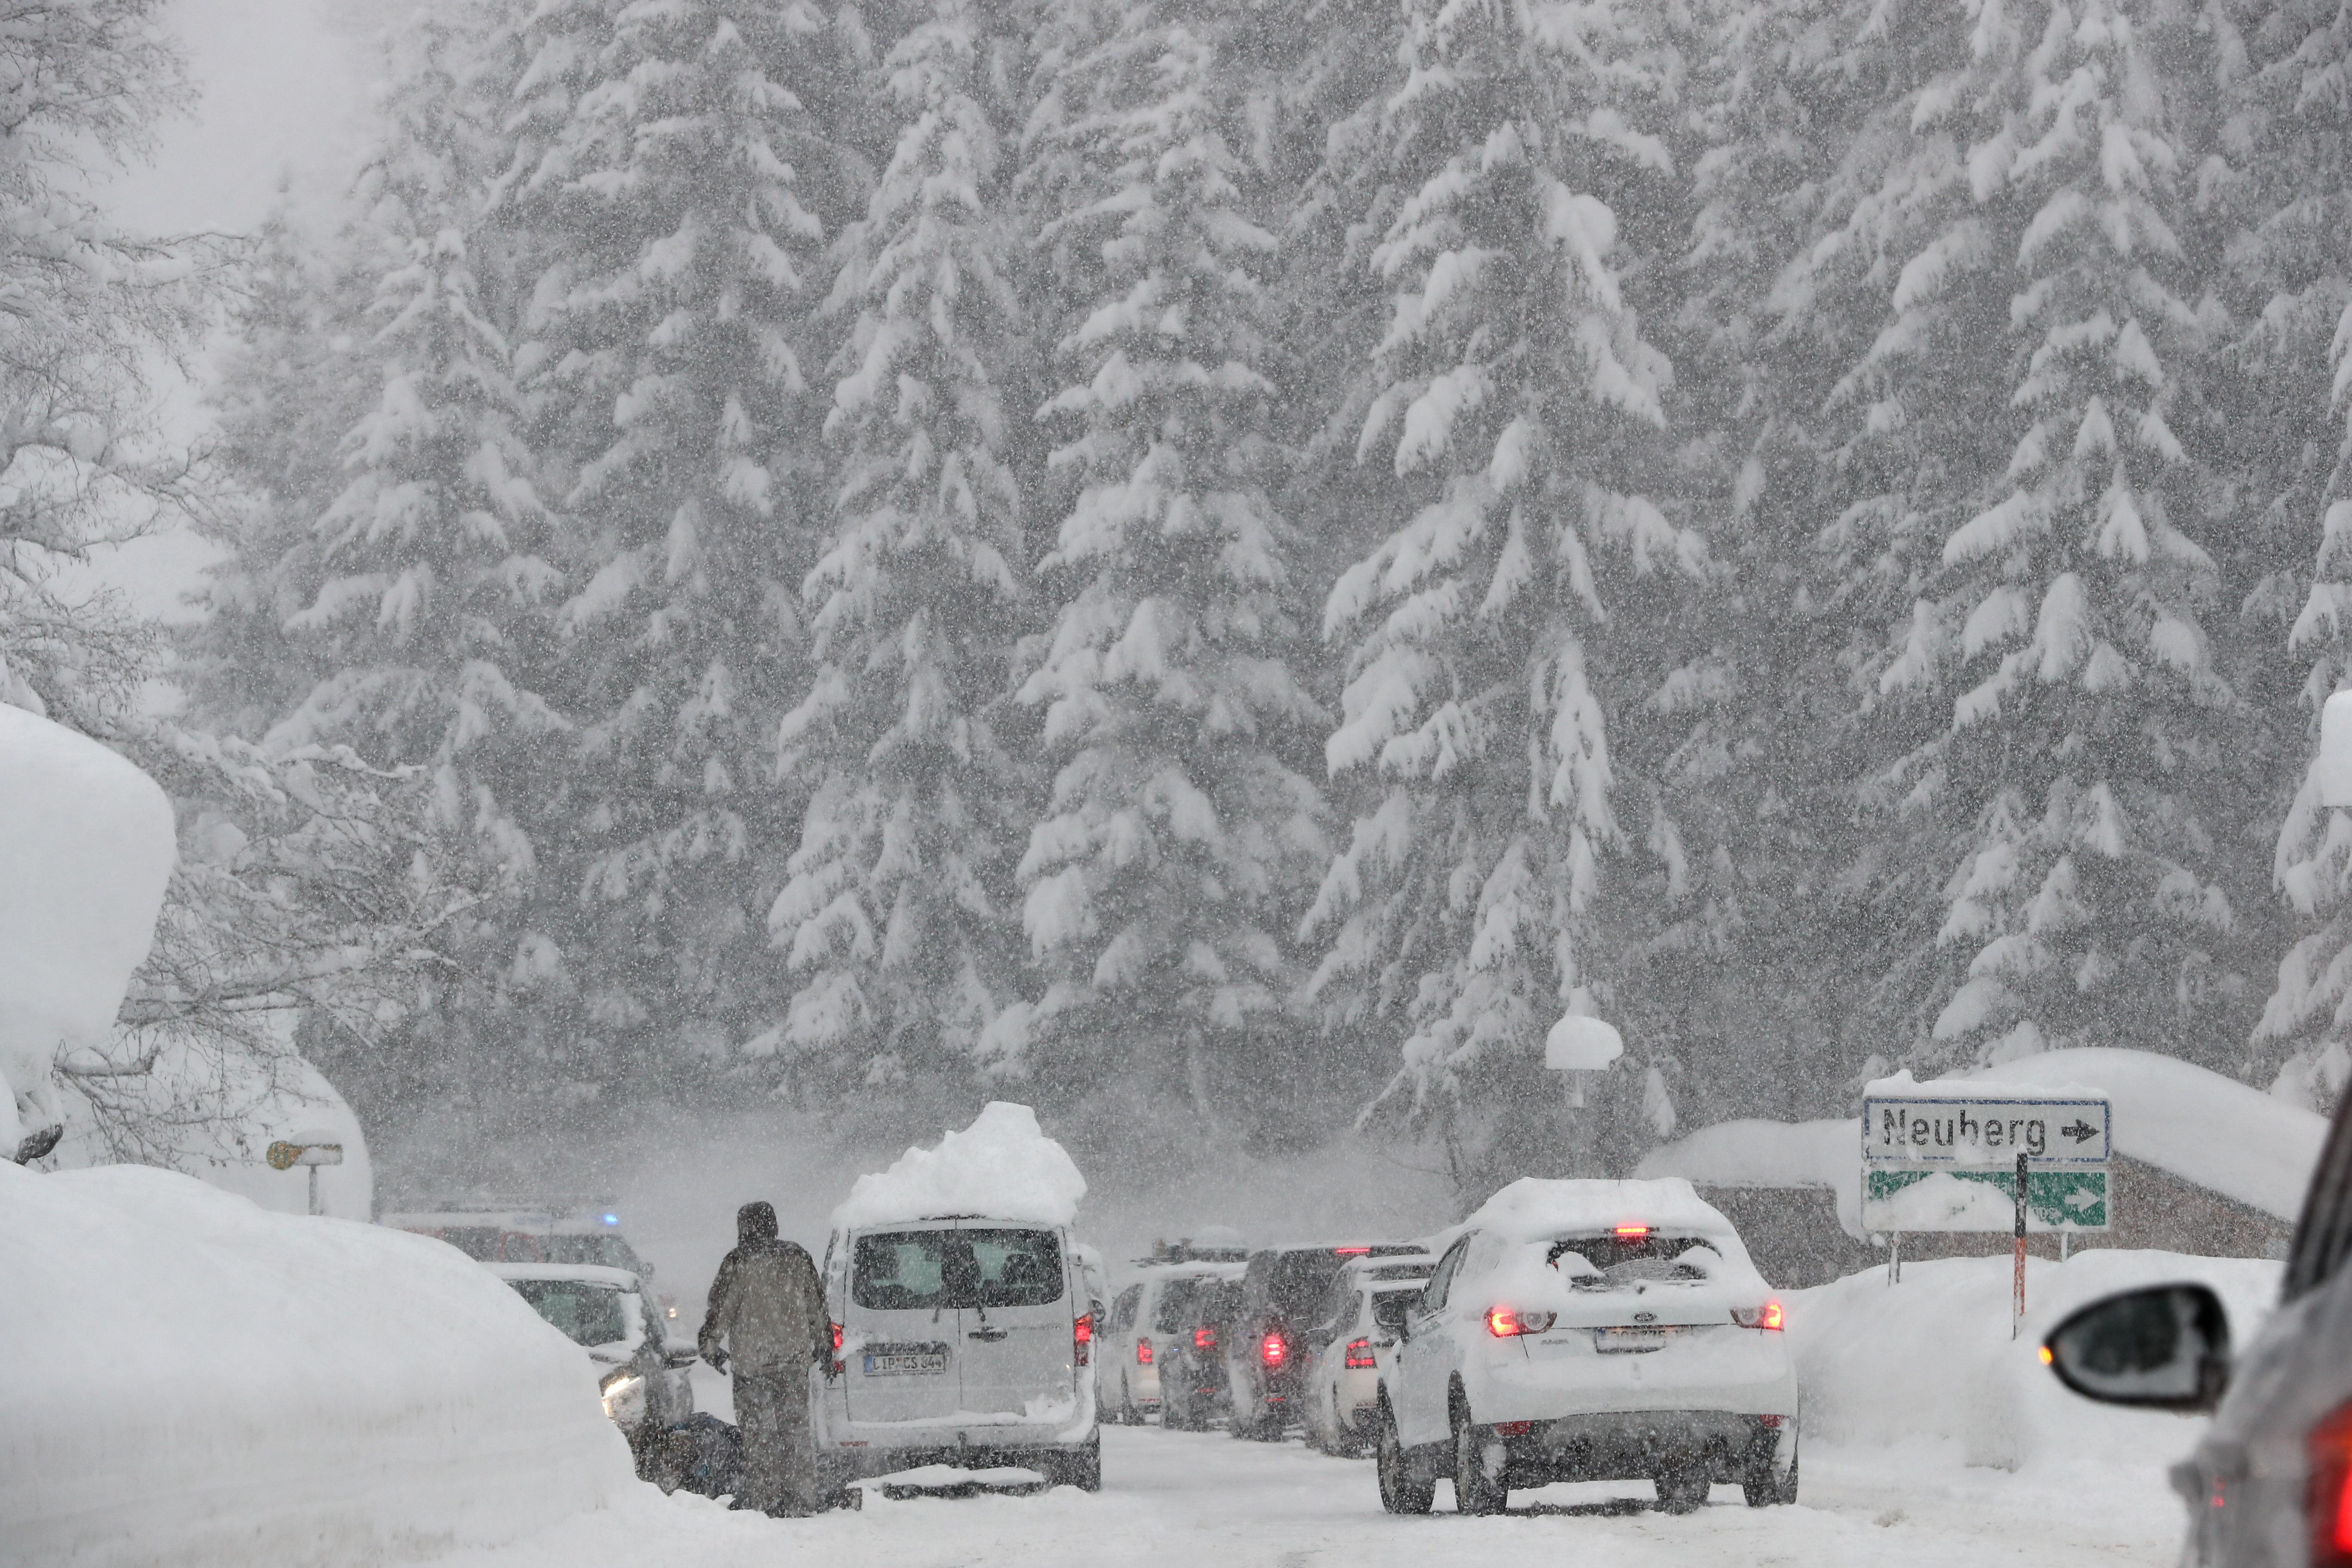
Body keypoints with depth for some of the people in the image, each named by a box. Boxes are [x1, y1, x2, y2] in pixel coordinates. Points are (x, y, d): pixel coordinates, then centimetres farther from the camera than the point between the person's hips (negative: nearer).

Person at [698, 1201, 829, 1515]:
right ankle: (803, 1497, 6)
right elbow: (816, 1304, 15)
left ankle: (762, 1498, -1)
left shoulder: (739, 1264, -8)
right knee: (796, 1425, 8)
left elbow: (721, 1309, -6)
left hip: (753, 1359, -4)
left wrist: (710, 1345, 6)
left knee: (758, 1430, 0)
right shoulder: (798, 1260, 7)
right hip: (795, 1358, 4)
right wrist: (822, 1344, 26)